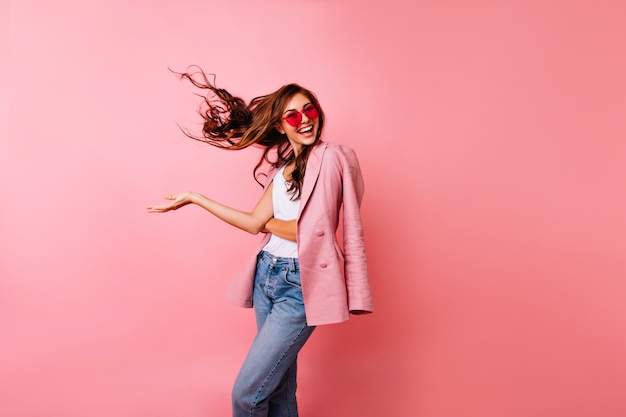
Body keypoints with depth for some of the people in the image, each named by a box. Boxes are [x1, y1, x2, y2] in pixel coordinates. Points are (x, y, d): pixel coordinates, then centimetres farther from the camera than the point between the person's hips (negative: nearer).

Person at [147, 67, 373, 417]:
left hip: (300, 286, -7)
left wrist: (270, 223, 4)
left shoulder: (332, 157, -9)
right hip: (266, 277, 7)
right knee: (278, 387, 16)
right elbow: (254, 223, 5)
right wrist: (194, 199, 8)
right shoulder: (282, 168, 14)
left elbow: (311, 228, -13)